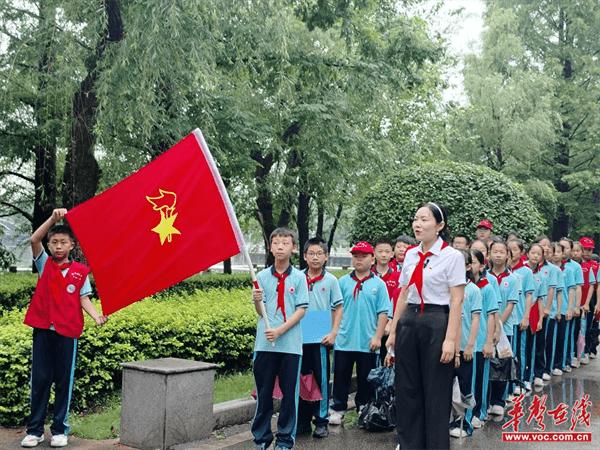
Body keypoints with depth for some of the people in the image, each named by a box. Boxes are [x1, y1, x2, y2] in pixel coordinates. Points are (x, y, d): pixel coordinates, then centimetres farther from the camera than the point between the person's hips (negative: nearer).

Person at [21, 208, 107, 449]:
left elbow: (84, 299, 0)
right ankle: (34, 430, 15)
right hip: (43, 330, 1)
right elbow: (34, 240, -8)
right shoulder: (44, 264, 6)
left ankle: (60, 430, 15)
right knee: (39, 379, 5)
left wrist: (96, 316, -18)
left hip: (67, 332, -1)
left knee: (64, 381, 6)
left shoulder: (80, 271, 4)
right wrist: (53, 218, -19)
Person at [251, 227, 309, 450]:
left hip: (290, 344, -1)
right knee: (263, 393, 7)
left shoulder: (299, 277, 1)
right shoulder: (262, 276, 5)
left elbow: (301, 310, -3)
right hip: (264, 343, 1)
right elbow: (261, 312, 5)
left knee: (289, 393, 5)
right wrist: (256, 301, -18)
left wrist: (280, 330, -14)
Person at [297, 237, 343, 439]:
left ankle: (321, 421, 15)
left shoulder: (331, 280, -1)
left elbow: (338, 309, 2)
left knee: (321, 379, 5)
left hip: (321, 338, -2)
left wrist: (333, 333, -6)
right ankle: (303, 420, 20)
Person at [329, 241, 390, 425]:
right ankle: (338, 410, 17)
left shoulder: (378, 284, 1)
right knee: (341, 377, 7)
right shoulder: (343, 282, 6)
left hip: (368, 343, -1)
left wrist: (378, 337, -8)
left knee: (365, 379, 9)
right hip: (344, 340, 1)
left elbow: (383, 313, -2)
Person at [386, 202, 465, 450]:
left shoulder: (452, 256, -8)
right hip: (409, 323, 6)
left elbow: (456, 301, -11)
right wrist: (393, 331, 12)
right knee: (407, 390, 11)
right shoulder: (411, 255, 9)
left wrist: (450, 339, -17)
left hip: (437, 323, -6)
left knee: (436, 393, 4)